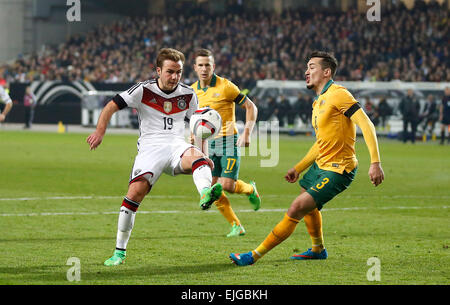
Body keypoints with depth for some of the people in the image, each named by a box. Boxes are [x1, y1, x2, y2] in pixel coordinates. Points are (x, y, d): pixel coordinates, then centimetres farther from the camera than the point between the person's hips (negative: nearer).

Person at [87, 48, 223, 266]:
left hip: (177, 146, 2)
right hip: (150, 147, -2)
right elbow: (111, 106, 3)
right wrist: (100, 132, -12)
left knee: (196, 157, -35)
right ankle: (120, 251, -8)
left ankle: (206, 195, -70)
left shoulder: (188, 95, 11)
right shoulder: (144, 90, 2)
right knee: (136, 191, -21)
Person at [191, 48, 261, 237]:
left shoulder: (225, 86, -10)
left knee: (227, 185, -13)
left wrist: (247, 133, -15)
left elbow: (251, 107, -6)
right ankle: (236, 226, 8)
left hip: (228, 142, -5)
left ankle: (250, 189, 23)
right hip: (208, 144, 5)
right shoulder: (192, 91, 6)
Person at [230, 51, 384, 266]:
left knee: (296, 210, -14)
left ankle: (255, 255, -10)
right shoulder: (318, 103, 13)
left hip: (337, 170, -10)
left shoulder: (338, 94, -17)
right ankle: (318, 250, 52)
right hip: (320, 165, 10)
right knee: (308, 206, 29)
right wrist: (298, 168, 22)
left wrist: (375, 162, -30)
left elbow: (366, 125, -22)